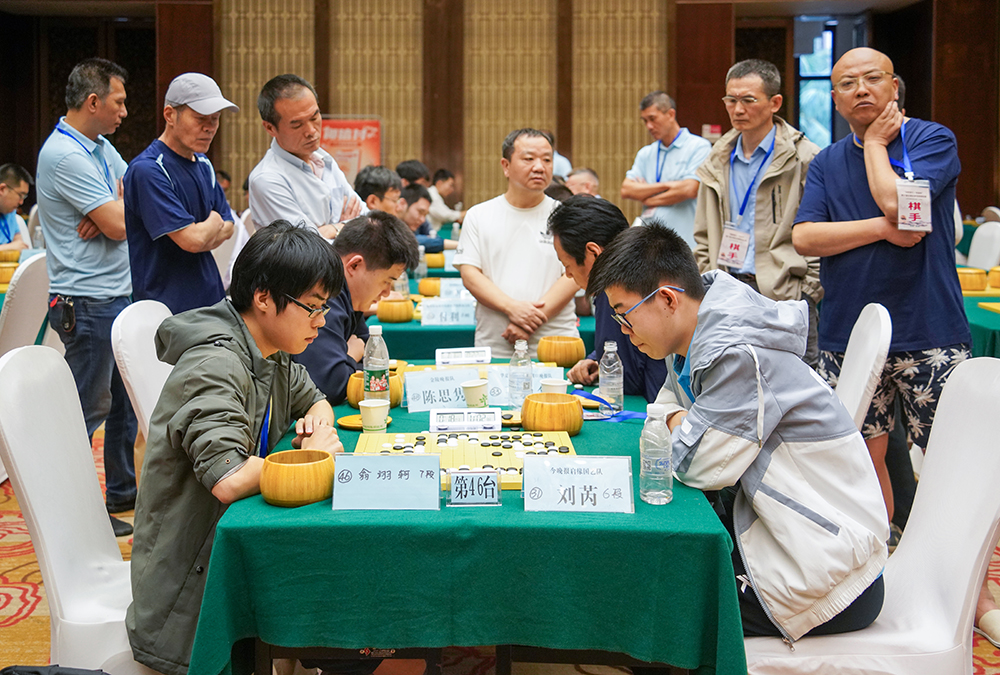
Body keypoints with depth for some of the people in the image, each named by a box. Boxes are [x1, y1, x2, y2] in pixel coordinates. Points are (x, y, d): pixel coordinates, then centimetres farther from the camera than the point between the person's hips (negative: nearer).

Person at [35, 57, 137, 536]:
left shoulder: (101, 146, 14)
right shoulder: (65, 155, -18)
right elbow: (119, 224, -20)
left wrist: (112, 209, -10)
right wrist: (119, 205, 2)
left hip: (119, 294, 10)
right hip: (87, 302, -10)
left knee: (124, 397, 17)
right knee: (87, 406, -3)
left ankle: (122, 490, 30)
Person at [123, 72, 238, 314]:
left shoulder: (202, 164, 13)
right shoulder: (147, 170, -15)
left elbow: (228, 225, 17)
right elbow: (192, 239, -20)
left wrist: (203, 235, -5)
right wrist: (214, 222, 2)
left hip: (211, 300, 8)